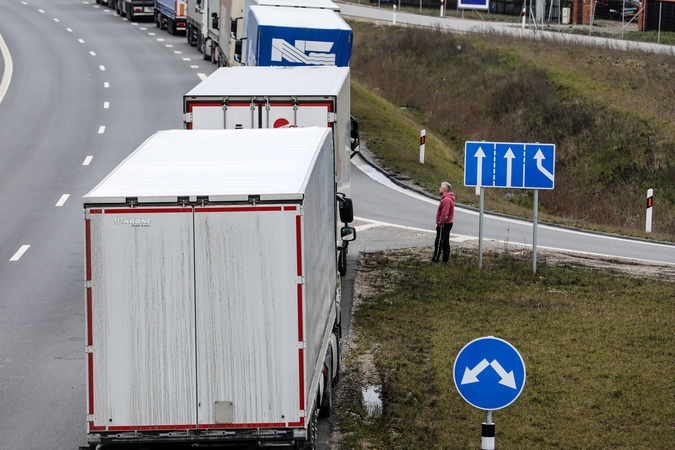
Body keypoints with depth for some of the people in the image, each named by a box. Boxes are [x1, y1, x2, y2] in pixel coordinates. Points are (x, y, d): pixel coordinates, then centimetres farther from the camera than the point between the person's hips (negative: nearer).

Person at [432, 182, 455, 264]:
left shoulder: (446, 200, -22)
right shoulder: (448, 198, 14)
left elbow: (444, 214, -28)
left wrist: (440, 223, -19)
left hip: (444, 225, -11)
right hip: (448, 223, 11)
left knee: (438, 243, -5)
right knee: (445, 242, 13)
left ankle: (435, 260, -2)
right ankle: (445, 260, 16)